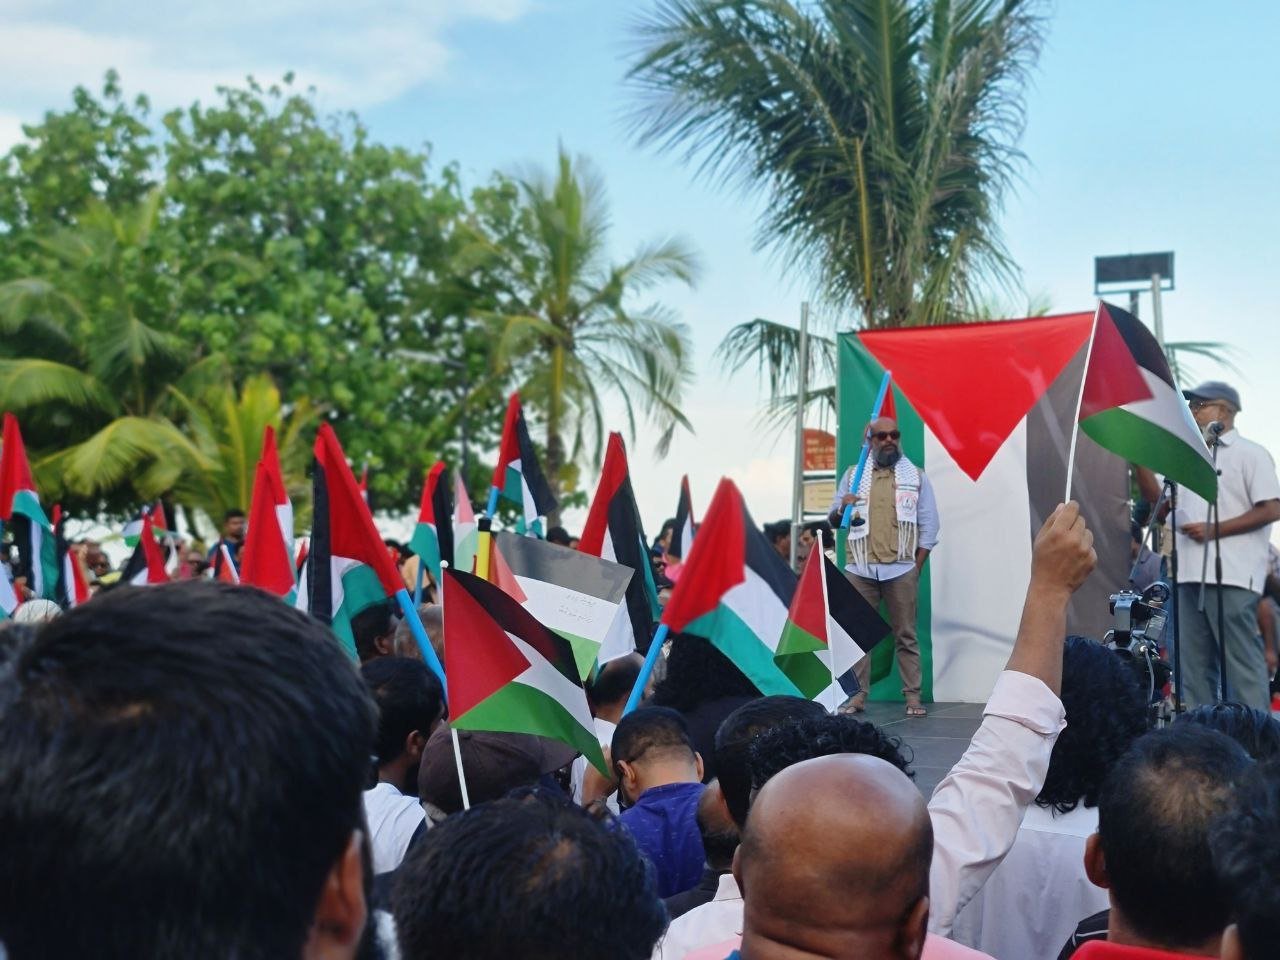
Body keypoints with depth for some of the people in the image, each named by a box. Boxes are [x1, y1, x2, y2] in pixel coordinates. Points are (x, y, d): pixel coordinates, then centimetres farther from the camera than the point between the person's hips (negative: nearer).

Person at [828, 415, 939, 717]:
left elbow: (929, 526, 6)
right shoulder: (853, 475, 12)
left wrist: (916, 567, -2)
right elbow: (833, 520, 13)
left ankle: (913, 696, 3)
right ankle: (858, 695, 6)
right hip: (859, 569, 1)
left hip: (901, 570, -1)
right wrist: (841, 508, -11)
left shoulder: (916, 476, 8)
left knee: (905, 636, 0)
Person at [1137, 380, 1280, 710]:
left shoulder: (1249, 454, 0)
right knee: (1192, 662, 8)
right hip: (1189, 574, 8)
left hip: (1231, 575, -7)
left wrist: (1213, 529, -14)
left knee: (1241, 660, -7)